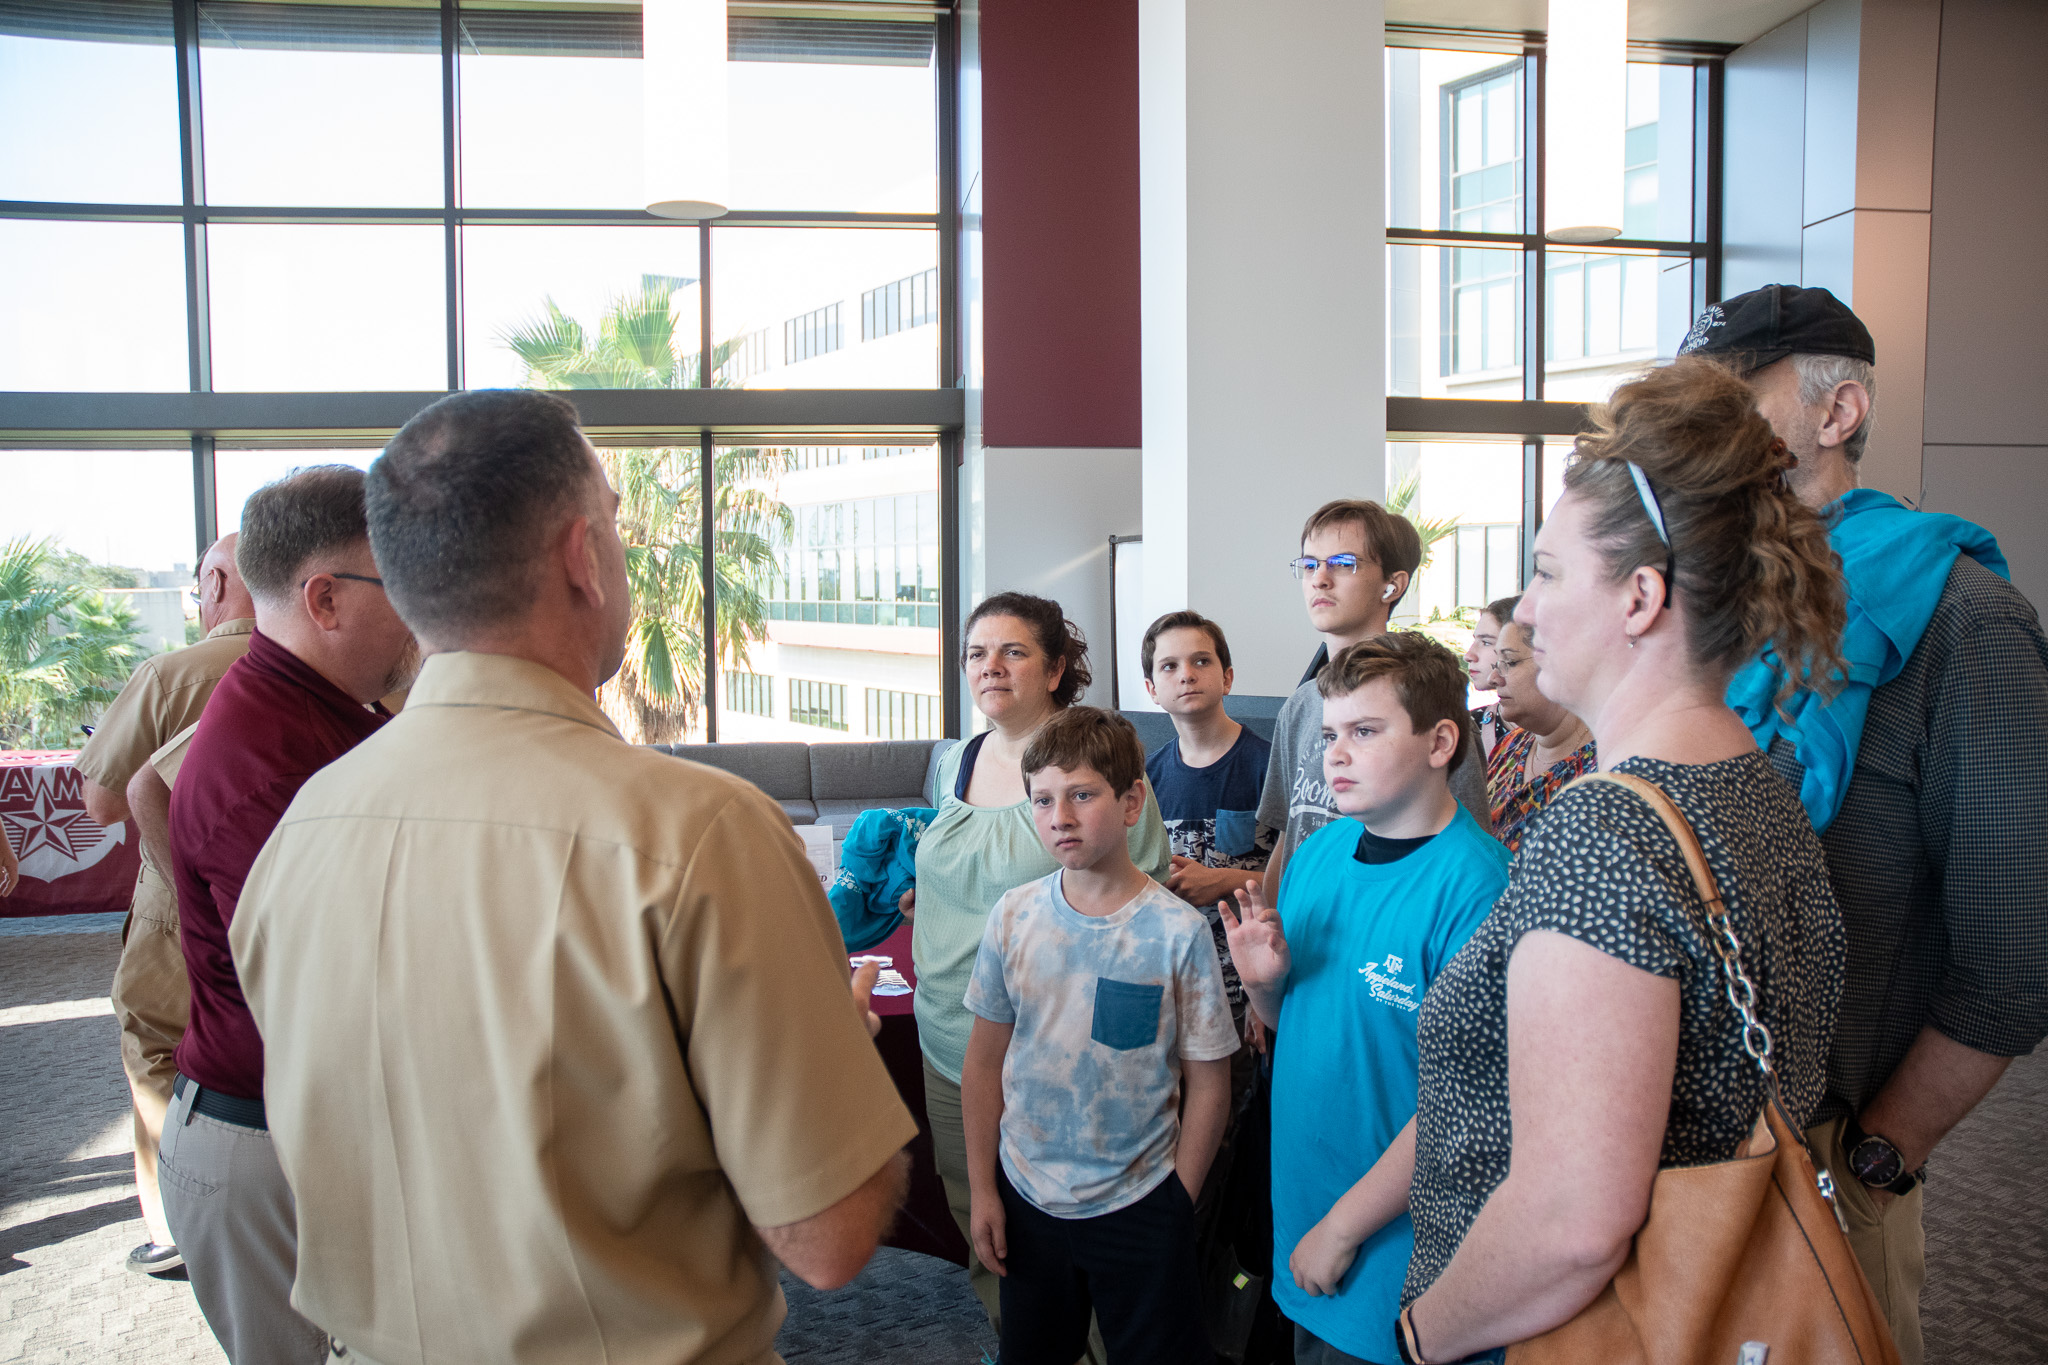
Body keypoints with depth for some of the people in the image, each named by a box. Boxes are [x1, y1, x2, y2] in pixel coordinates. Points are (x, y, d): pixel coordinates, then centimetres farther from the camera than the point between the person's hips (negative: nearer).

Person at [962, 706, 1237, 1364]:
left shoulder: (1177, 931, -15)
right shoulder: (1014, 916, -6)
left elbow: (1207, 1086, -7)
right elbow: (985, 1062, 2)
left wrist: (1175, 1207, -3)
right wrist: (982, 1189, 3)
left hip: (1140, 1206, -3)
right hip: (1026, 1196, 3)